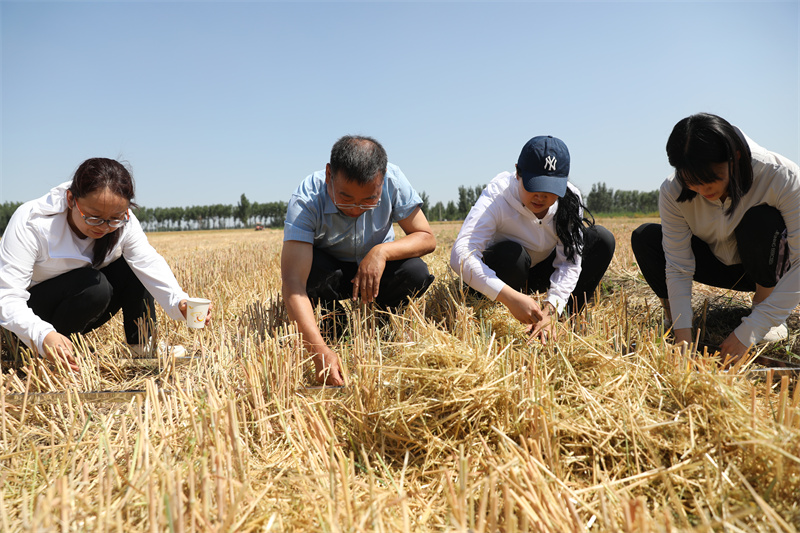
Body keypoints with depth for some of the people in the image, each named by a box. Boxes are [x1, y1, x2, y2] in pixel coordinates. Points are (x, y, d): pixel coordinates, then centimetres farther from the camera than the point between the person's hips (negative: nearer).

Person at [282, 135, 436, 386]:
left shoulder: (393, 179, -24)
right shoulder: (305, 201, -31)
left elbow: (427, 238, -16)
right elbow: (293, 282, -40)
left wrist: (382, 251, -36)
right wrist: (319, 350, -53)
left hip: (375, 271, 2)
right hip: (328, 274, -1)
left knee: (416, 272, -29)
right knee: (311, 266, -35)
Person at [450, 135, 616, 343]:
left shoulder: (570, 199, -19)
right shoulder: (496, 198, -30)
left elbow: (569, 263, -21)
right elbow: (461, 254, -45)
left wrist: (551, 308, -38)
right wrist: (510, 297, -57)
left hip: (543, 271, 4)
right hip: (499, 277, -3)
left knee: (602, 239, -15)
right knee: (510, 254, -38)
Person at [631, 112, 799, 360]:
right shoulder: (672, 192, -25)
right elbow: (678, 268, -23)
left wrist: (750, 329, -37)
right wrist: (683, 338, -30)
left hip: (772, 265, -1)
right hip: (717, 262, 1)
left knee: (761, 219, -33)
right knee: (644, 237, -22)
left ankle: (767, 310, -13)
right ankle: (672, 318, -8)